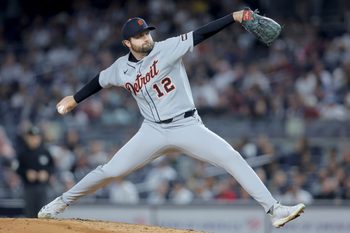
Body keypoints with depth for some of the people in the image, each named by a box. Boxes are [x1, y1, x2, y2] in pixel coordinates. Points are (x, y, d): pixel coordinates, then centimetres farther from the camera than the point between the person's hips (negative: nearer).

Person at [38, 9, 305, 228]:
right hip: (153, 131, 2)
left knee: (234, 159, -17)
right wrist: (75, 99, 32)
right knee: (110, 171, 1)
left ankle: (275, 210, -18)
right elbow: (100, 81, 23)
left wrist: (234, 17, -30)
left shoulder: (167, 49, -10)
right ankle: (62, 203, 21)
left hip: (188, 126, -2)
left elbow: (201, 34, -20)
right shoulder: (121, 68, 2)